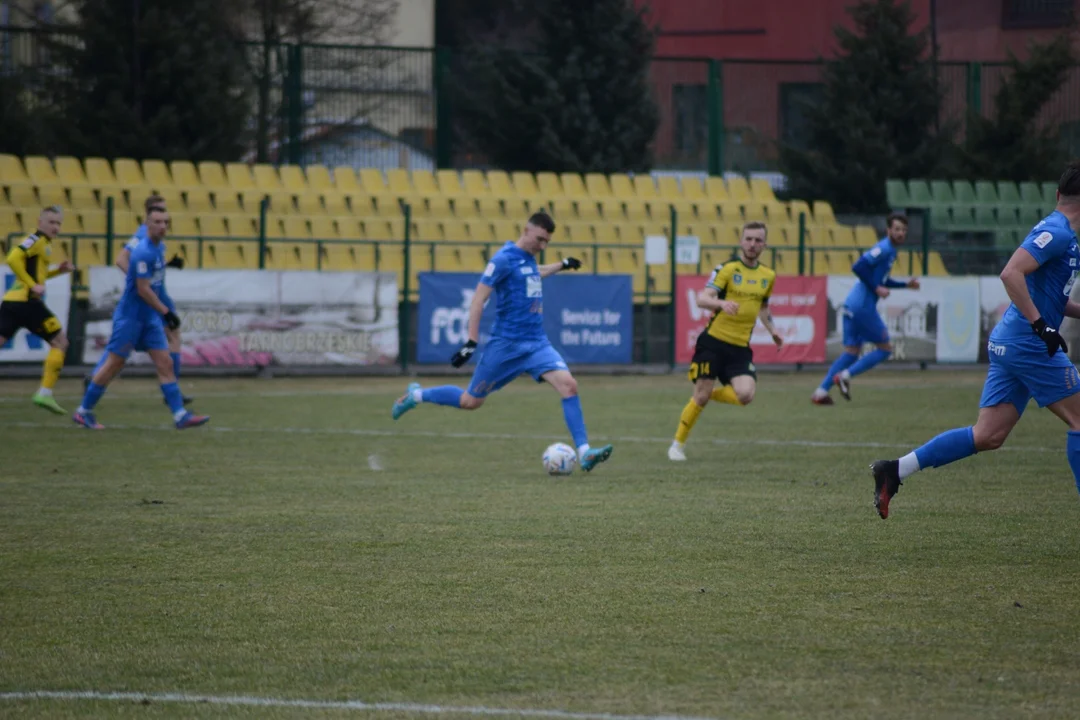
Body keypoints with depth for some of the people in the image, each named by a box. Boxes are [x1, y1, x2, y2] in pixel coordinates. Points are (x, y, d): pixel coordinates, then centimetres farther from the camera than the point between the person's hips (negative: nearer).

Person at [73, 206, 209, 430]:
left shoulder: (159, 247, 7)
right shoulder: (144, 253, -21)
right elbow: (143, 290, -22)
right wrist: (166, 312, -18)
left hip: (150, 319, 8)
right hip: (129, 317, -8)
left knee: (165, 363, 0)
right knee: (114, 364, -1)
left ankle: (180, 416, -3)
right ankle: (83, 412, 12)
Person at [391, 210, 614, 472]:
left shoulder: (529, 259, 10)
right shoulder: (504, 259, -13)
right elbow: (478, 299, -16)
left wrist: (562, 265, 43)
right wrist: (471, 343, -20)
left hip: (537, 344, 6)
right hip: (506, 345, -6)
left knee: (568, 384, -15)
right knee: (471, 401, 6)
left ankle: (584, 453, -18)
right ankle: (416, 395, 31)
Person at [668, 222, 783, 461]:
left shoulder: (768, 276, 10)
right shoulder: (727, 269, -7)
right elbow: (702, 299, -16)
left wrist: (773, 331, 16)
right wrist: (721, 303, -35)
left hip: (740, 348, 4)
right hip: (713, 342, -4)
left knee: (745, 395, -18)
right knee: (701, 397, -4)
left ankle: (710, 395, 14)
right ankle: (678, 443, 16)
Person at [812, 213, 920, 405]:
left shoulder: (890, 251, 19)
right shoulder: (884, 249, -11)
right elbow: (858, 267, -22)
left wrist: (906, 285, 24)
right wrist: (876, 288, -19)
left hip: (852, 307, 10)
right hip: (863, 306, -10)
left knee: (851, 351, 10)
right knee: (885, 348, 0)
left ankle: (821, 391, 4)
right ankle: (845, 376, -5)